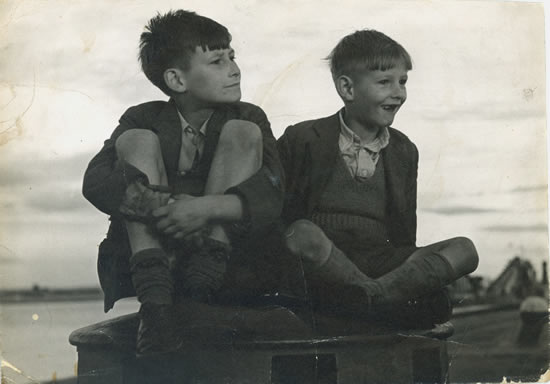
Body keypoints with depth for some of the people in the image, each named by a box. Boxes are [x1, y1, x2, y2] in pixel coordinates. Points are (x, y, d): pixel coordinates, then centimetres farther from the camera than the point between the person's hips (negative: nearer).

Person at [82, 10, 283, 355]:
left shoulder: (248, 116, 9)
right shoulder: (144, 119, 9)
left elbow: (272, 197, -9)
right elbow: (95, 181, -10)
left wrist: (210, 207, -28)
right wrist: (155, 206, -30)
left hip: (227, 259, 0)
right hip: (148, 259, 1)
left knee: (244, 132, -10)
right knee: (137, 140, -16)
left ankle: (207, 270, -25)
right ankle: (155, 296, -32)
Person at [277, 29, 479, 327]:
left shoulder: (403, 151, 16)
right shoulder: (303, 140, 3)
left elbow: (404, 234, 17)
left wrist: (407, 269, 1)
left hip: (380, 264, 4)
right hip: (320, 266, -4)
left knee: (464, 250, -16)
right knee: (303, 232, -37)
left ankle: (373, 295, -35)